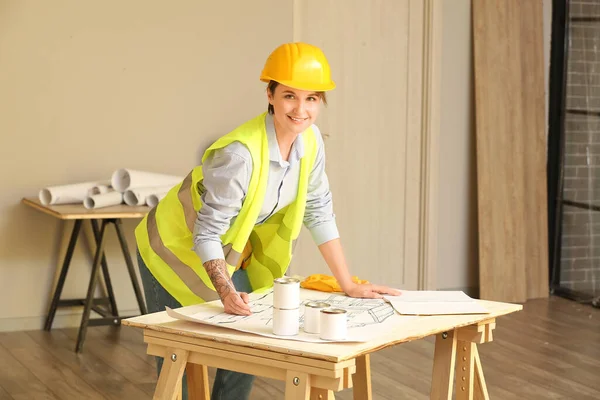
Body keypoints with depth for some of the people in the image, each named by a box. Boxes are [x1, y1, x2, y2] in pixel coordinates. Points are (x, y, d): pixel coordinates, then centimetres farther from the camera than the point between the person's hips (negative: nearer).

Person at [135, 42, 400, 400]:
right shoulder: (240, 154, -34)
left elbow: (319, 212, -2)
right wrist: (226, 293, -43)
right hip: (179, 250, -7)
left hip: (235, 255, 7)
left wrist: (349, 285, -2)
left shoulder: (310, 142, -12)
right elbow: (206, 235, -30)